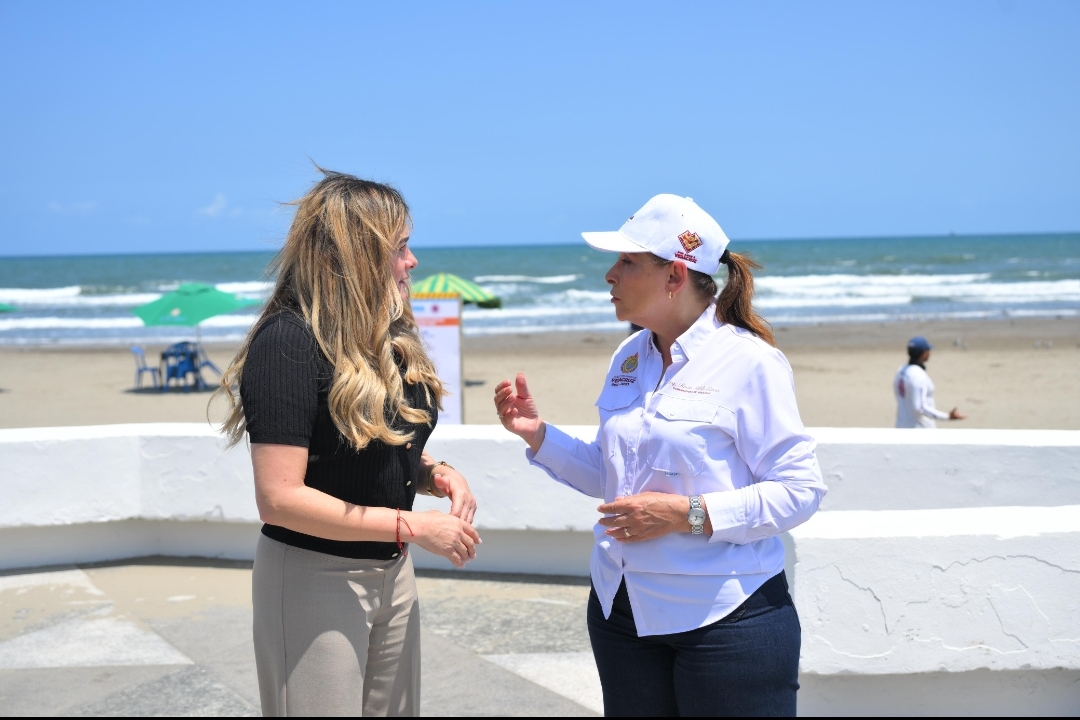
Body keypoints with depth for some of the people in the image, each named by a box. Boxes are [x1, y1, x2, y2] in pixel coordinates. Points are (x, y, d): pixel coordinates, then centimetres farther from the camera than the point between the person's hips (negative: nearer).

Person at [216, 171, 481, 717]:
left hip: (391, 571, 8)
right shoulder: (288, 341, -19)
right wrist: (413, 527, -23)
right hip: (315, 580, -7)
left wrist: (439, 475, -4)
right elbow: (279, 499, -24)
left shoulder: (389, 338, 6)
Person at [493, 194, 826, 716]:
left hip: (725, 618, -7)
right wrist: (538, 435, 3)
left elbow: (799, 491, -16)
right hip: (622, 610, 7)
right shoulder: (627, 360, 7)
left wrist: (686, 514, -22)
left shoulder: (749, 362, -14)